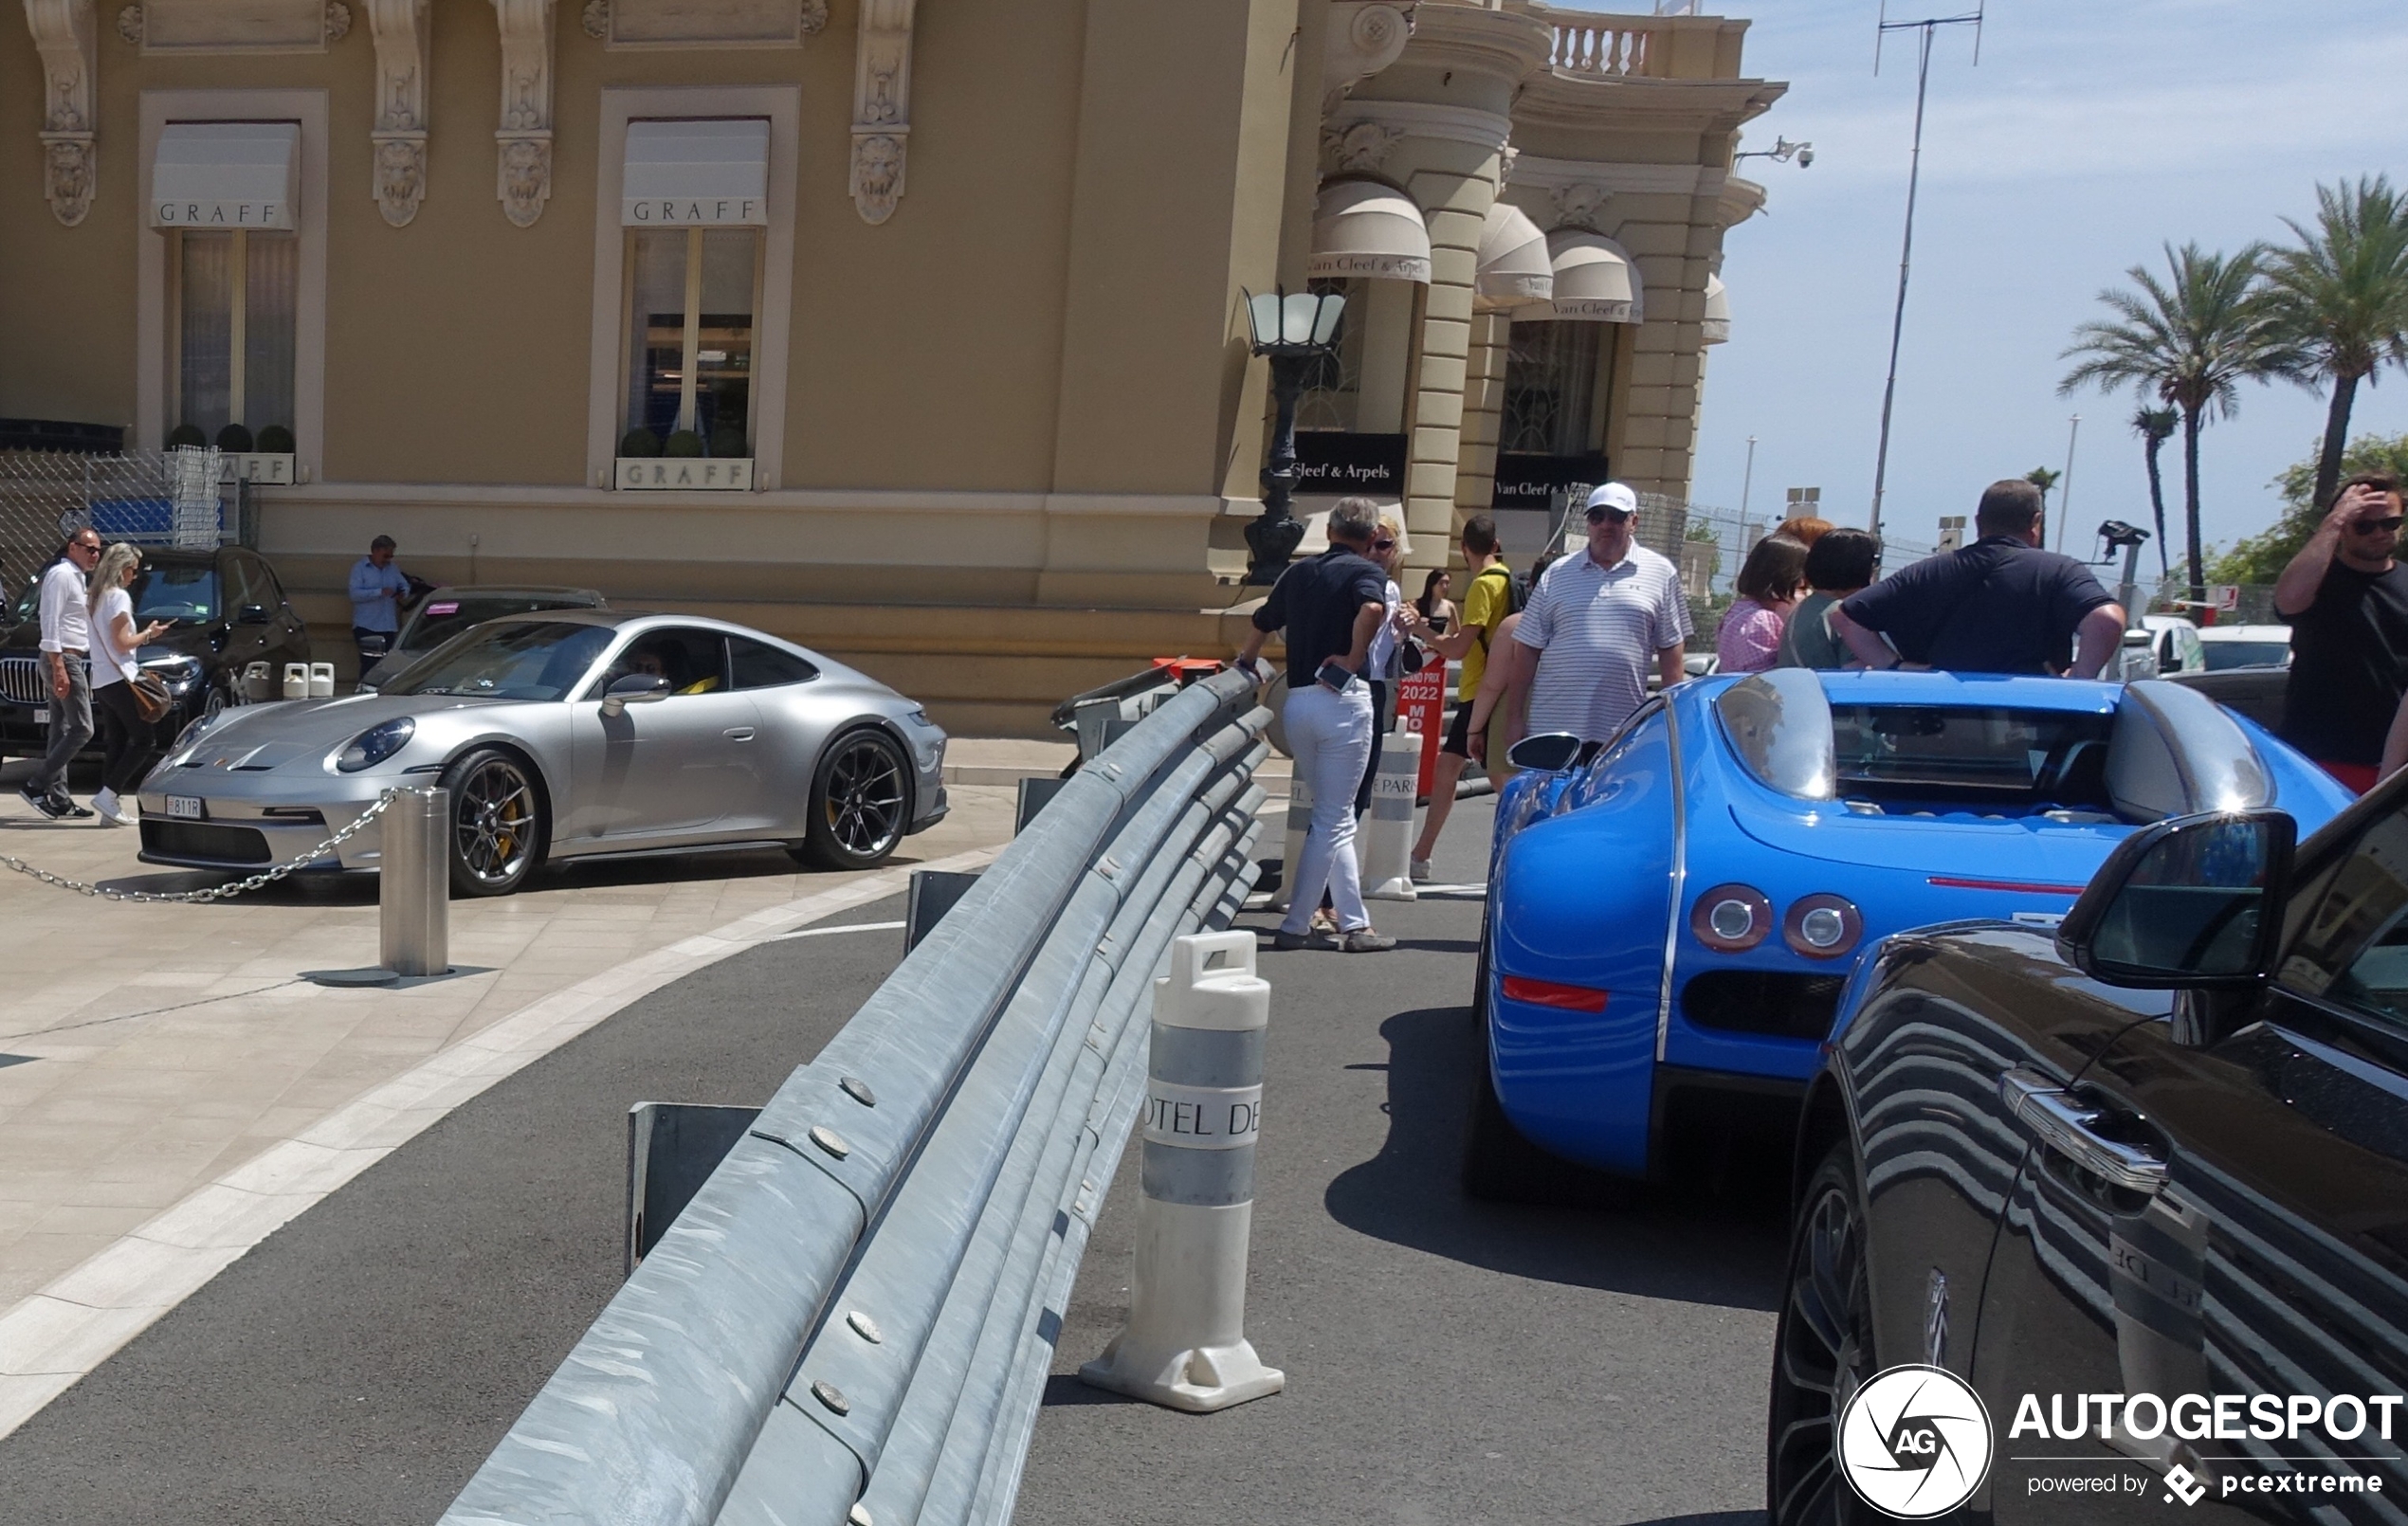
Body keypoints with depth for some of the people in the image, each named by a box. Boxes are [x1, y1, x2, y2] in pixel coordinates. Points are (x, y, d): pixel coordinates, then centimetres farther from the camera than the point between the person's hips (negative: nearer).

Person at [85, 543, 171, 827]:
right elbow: (122, 643, -15)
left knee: (116, 743, 9)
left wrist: (142, 635, 14)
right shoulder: (118, 596, -10)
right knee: (145, 740, -5)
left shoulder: (93, 597, 17)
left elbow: (109, 639, 16)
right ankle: (108, 795, -12)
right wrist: (147, 633, 0)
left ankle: (111, 805, 4)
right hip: (120, 679, -9)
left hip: (100, 682, 9)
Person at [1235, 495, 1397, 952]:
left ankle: (1354, 924, 16)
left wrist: (1246, 668, 42)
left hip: (1296, 701, 6)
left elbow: (1260, 627, 25)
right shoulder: (1367, 572, -2)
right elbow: (1372, 609, -25)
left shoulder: (1297, 573, 15)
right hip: (1343, 699, -6)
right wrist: (1353, 661, -13)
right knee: (1333, 819, 1)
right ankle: (1294, 926, 0)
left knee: (1334, 816, 14)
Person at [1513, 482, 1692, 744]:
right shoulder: (1558, 573, 8)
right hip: (1552, 726, 1)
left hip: (1624, 732, -1)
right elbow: (1529, 648, 7)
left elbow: (1671, 648, 6)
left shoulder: (1660, 573, 6)